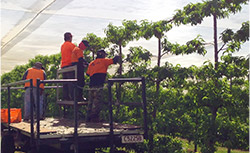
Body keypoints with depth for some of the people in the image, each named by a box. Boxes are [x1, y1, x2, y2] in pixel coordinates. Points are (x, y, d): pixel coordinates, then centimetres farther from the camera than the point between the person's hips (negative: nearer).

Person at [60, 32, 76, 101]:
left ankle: (65, 97, 7)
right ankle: (72, 97, -14)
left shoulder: (62, 46, 19)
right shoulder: (71, 45, -4)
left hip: (63, 66, 7)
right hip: (70, 65, -7)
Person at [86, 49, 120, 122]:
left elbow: (88, 73, 19)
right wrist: (117, 57, 21)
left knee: (91, 101, 11)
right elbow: (114, 60, 1)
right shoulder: (103, 61, 4)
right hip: (98, 85, -7)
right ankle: (94, 117, -10)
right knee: (97, 101, -7)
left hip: (91, 85, 7)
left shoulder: (91, 63, 20)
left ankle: (88, 117, 14)